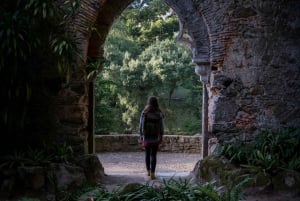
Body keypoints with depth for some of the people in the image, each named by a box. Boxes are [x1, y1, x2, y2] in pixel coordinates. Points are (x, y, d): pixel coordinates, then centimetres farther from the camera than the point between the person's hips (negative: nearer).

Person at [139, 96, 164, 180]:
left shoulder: (144, 113, -7)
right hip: (156, 138, -1)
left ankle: (148, 171, 28)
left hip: (146, 138, 1)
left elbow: (141, 126, -2)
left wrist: (141, 136, 9)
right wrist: (161, 137, 8)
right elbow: (161, 127, -4)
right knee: (153, 155, 4)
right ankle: (152, 173, 0)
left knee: (147, 154, 17)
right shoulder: (159, 114, -9)